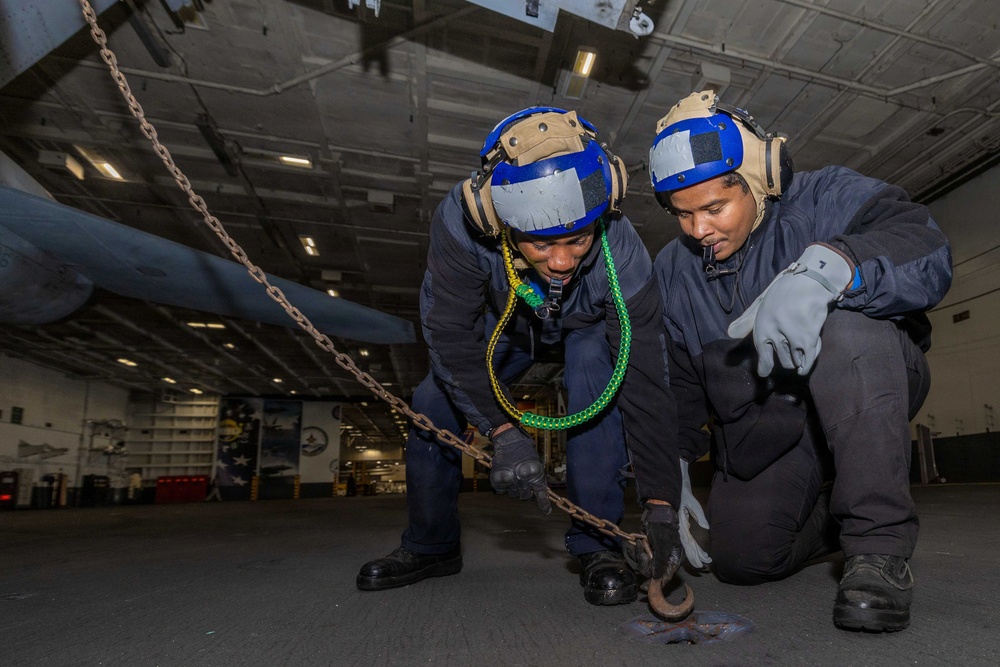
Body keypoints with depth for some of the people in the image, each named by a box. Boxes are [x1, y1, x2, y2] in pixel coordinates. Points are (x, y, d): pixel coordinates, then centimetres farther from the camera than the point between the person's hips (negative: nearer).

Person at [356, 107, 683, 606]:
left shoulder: (621, 256, -39)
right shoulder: (460, 223, -39)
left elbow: (644, 384, -36)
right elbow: (450, 333, -33)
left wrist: (661, 507, -37)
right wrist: (503, 431, -42)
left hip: (588, 328, -1)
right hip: (506, 321, 2)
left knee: (597, 371, -33)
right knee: (434, 403, -10)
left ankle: (597, 545, -15)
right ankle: (431, 546, 13)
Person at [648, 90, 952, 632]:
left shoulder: (822, 199, -12)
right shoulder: (671, 271, 1)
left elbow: (928, 253, -30)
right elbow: (672, 384, 5)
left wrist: (823, 267, -49)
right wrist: (673, 476, 0)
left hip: (870, 393, -3)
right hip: (761, 438, 4)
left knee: (846, 325, -35)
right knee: (740, 557, -8)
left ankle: (880, 540, -24)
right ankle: (832, 514, 24)